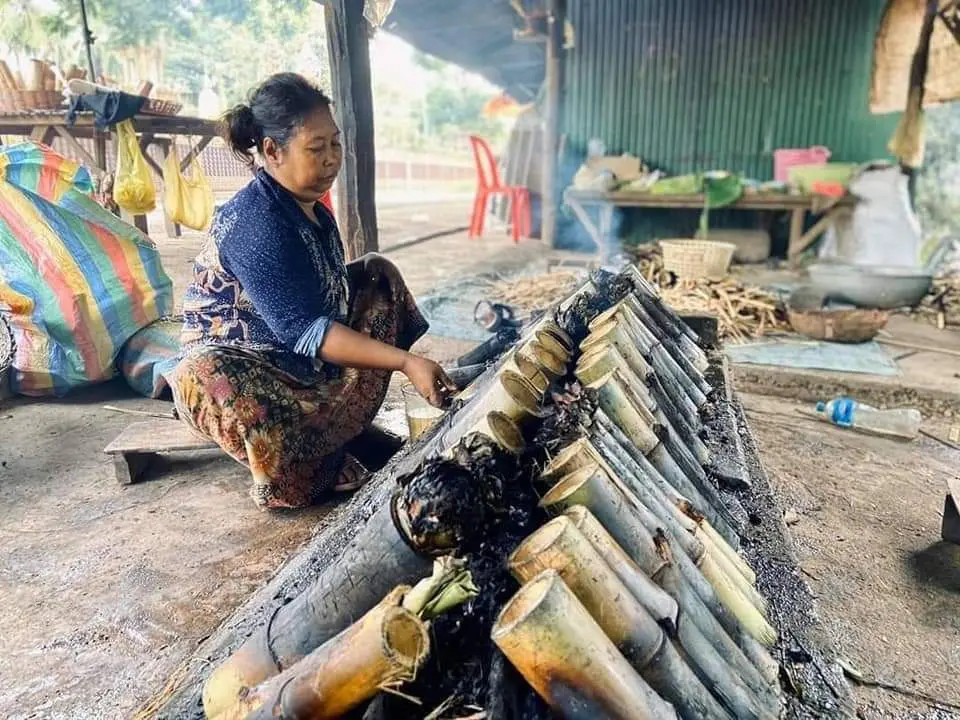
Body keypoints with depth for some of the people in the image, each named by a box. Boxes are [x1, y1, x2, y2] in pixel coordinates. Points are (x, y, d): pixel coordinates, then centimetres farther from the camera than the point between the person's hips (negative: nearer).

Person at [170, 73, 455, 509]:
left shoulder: (311, 211, 2)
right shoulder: (256, 223, -26)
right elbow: (303, 329, -33)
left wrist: (368, 272, -4)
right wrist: (405, 362, -38)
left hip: (302, 358, 9)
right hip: (233, 362, -9)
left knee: (378, 276, 7)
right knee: (203, 378, -42)